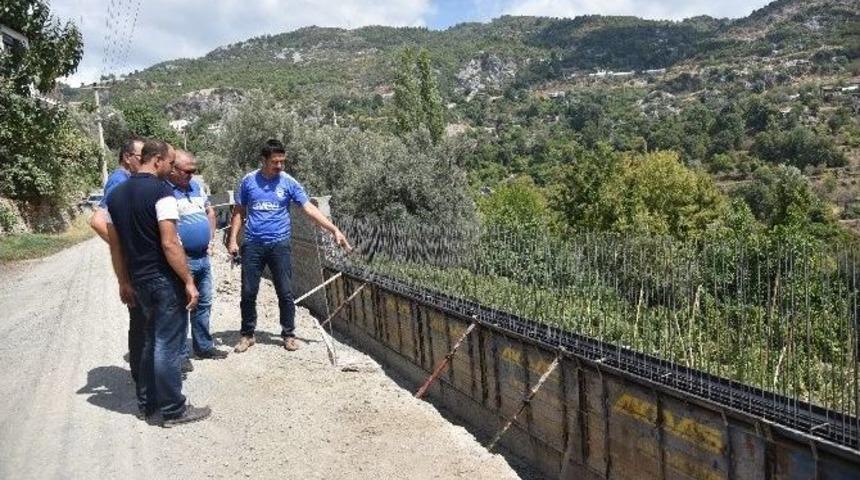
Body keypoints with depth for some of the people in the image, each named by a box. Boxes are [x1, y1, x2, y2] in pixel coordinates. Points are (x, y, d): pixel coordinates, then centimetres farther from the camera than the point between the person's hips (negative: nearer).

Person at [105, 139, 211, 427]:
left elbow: (115, 245, 13)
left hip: (139, 281, 8)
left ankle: (147, 404, 28)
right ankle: (173, 410, 11)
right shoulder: (161, 191, -15)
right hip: (165, 280, -8)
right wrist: (189, 282, -16)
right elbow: (170, 244, -21)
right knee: (167, 346, 1)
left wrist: (124, 283, 20)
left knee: (151, 342, 19)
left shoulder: (116, 194, 9)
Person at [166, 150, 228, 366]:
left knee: (203, 304, 16)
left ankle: (204, 346, 30)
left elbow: (210, 212, 22)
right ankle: (181, 354, 14)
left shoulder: (196, 186, 10)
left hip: (203, 258, 7)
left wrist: (210, 239, 14)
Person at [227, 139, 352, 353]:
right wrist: (233, 240, 1)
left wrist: (335, 230, -14)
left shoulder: (289, 183, -2)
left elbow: (310, 209, -6)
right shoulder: (248, 181, 2)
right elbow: (239, 212, 9)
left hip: (279, 245, -1)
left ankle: (288, 335, 17)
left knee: (285, 293, 2)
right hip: (252, 245, 1)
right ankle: (247, 335, 22)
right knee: (248, 293, 6)